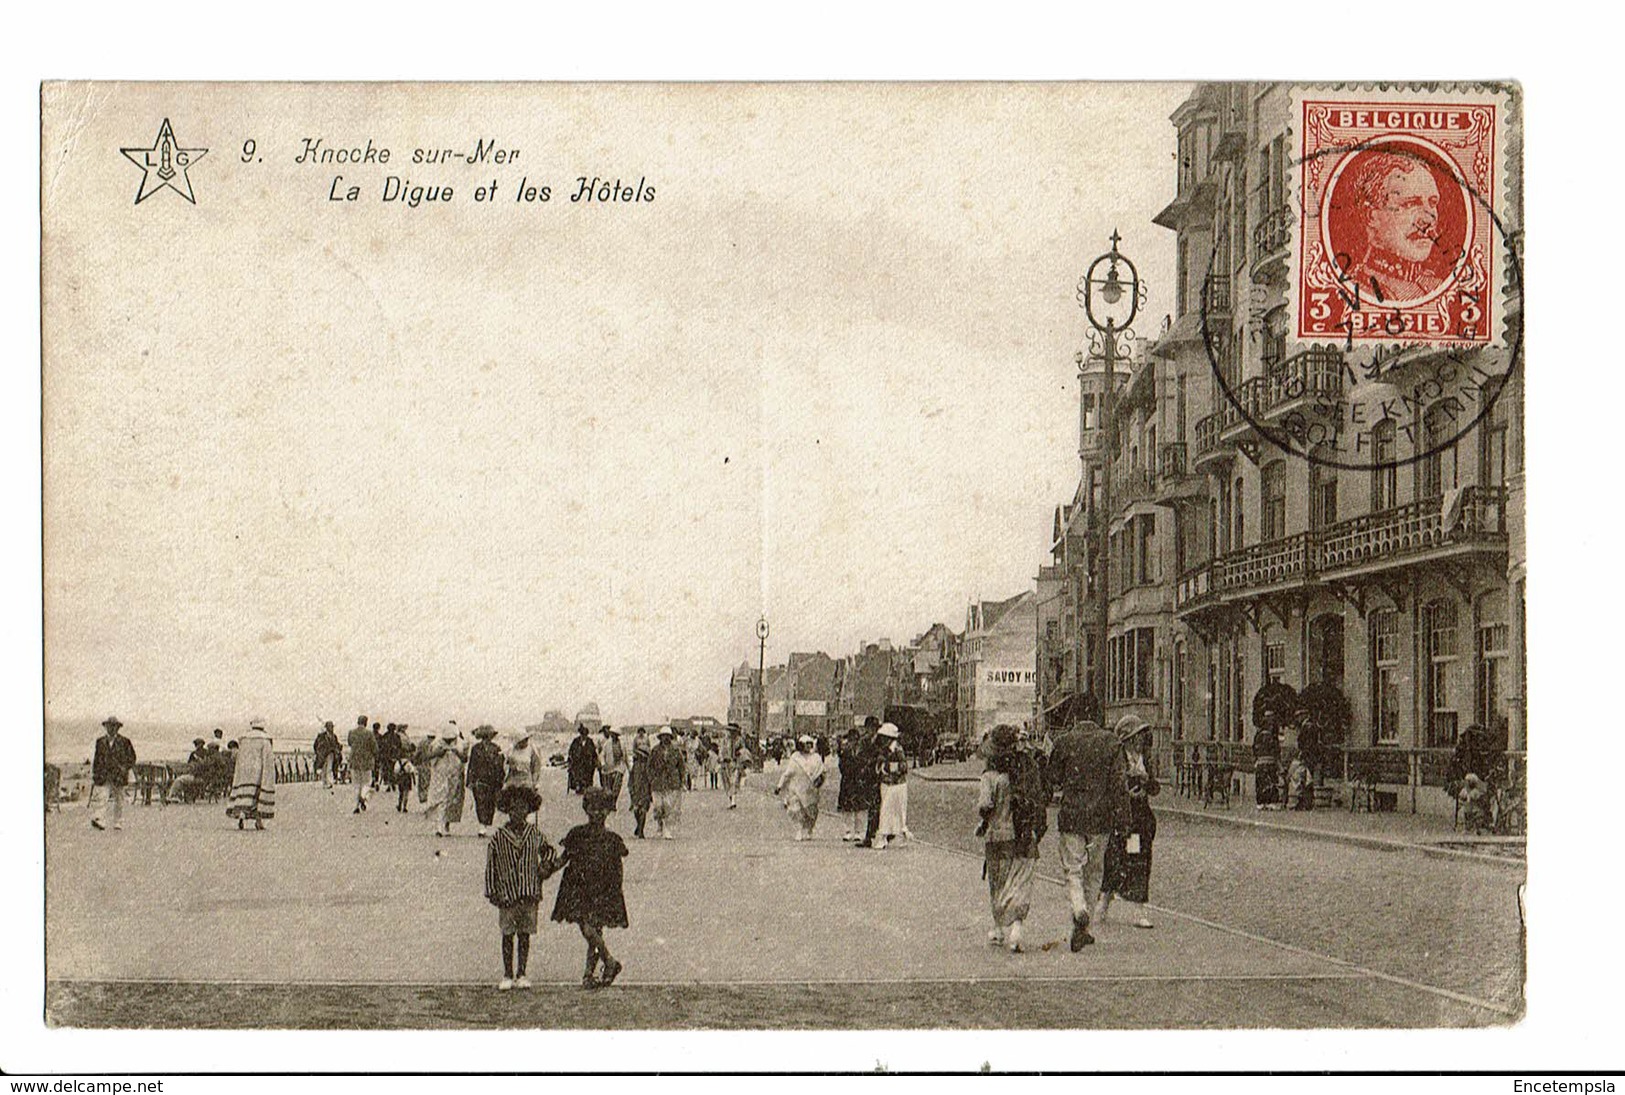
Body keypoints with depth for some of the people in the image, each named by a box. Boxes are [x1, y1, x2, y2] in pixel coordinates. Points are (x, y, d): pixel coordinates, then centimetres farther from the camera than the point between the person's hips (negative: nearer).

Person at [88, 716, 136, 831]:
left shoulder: (124, 742, 5)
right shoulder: (100, 742, 12)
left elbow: (131, 758, 8)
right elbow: (96, 759, 18)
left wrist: (125, 767, -7)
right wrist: (94, 774, 14)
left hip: (118, 775, -1)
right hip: (103, 775, 1)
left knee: (118, 800, 3)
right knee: (100, 797, -15)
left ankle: (118, 823, 10)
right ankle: (100, 821, -24)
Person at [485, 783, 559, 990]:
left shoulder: (535, 835, 4)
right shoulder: (499, 836, -2)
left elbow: (550, 852, 20)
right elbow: (491, 865, 1)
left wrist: (546, 867, 1)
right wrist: (492, 892, -3)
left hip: (530, 894, 1)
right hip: (507, 894, -1)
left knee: (524, 935, 7)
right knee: (507, 935, 4)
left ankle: (521, 974, 15)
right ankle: (507, 975, 13)